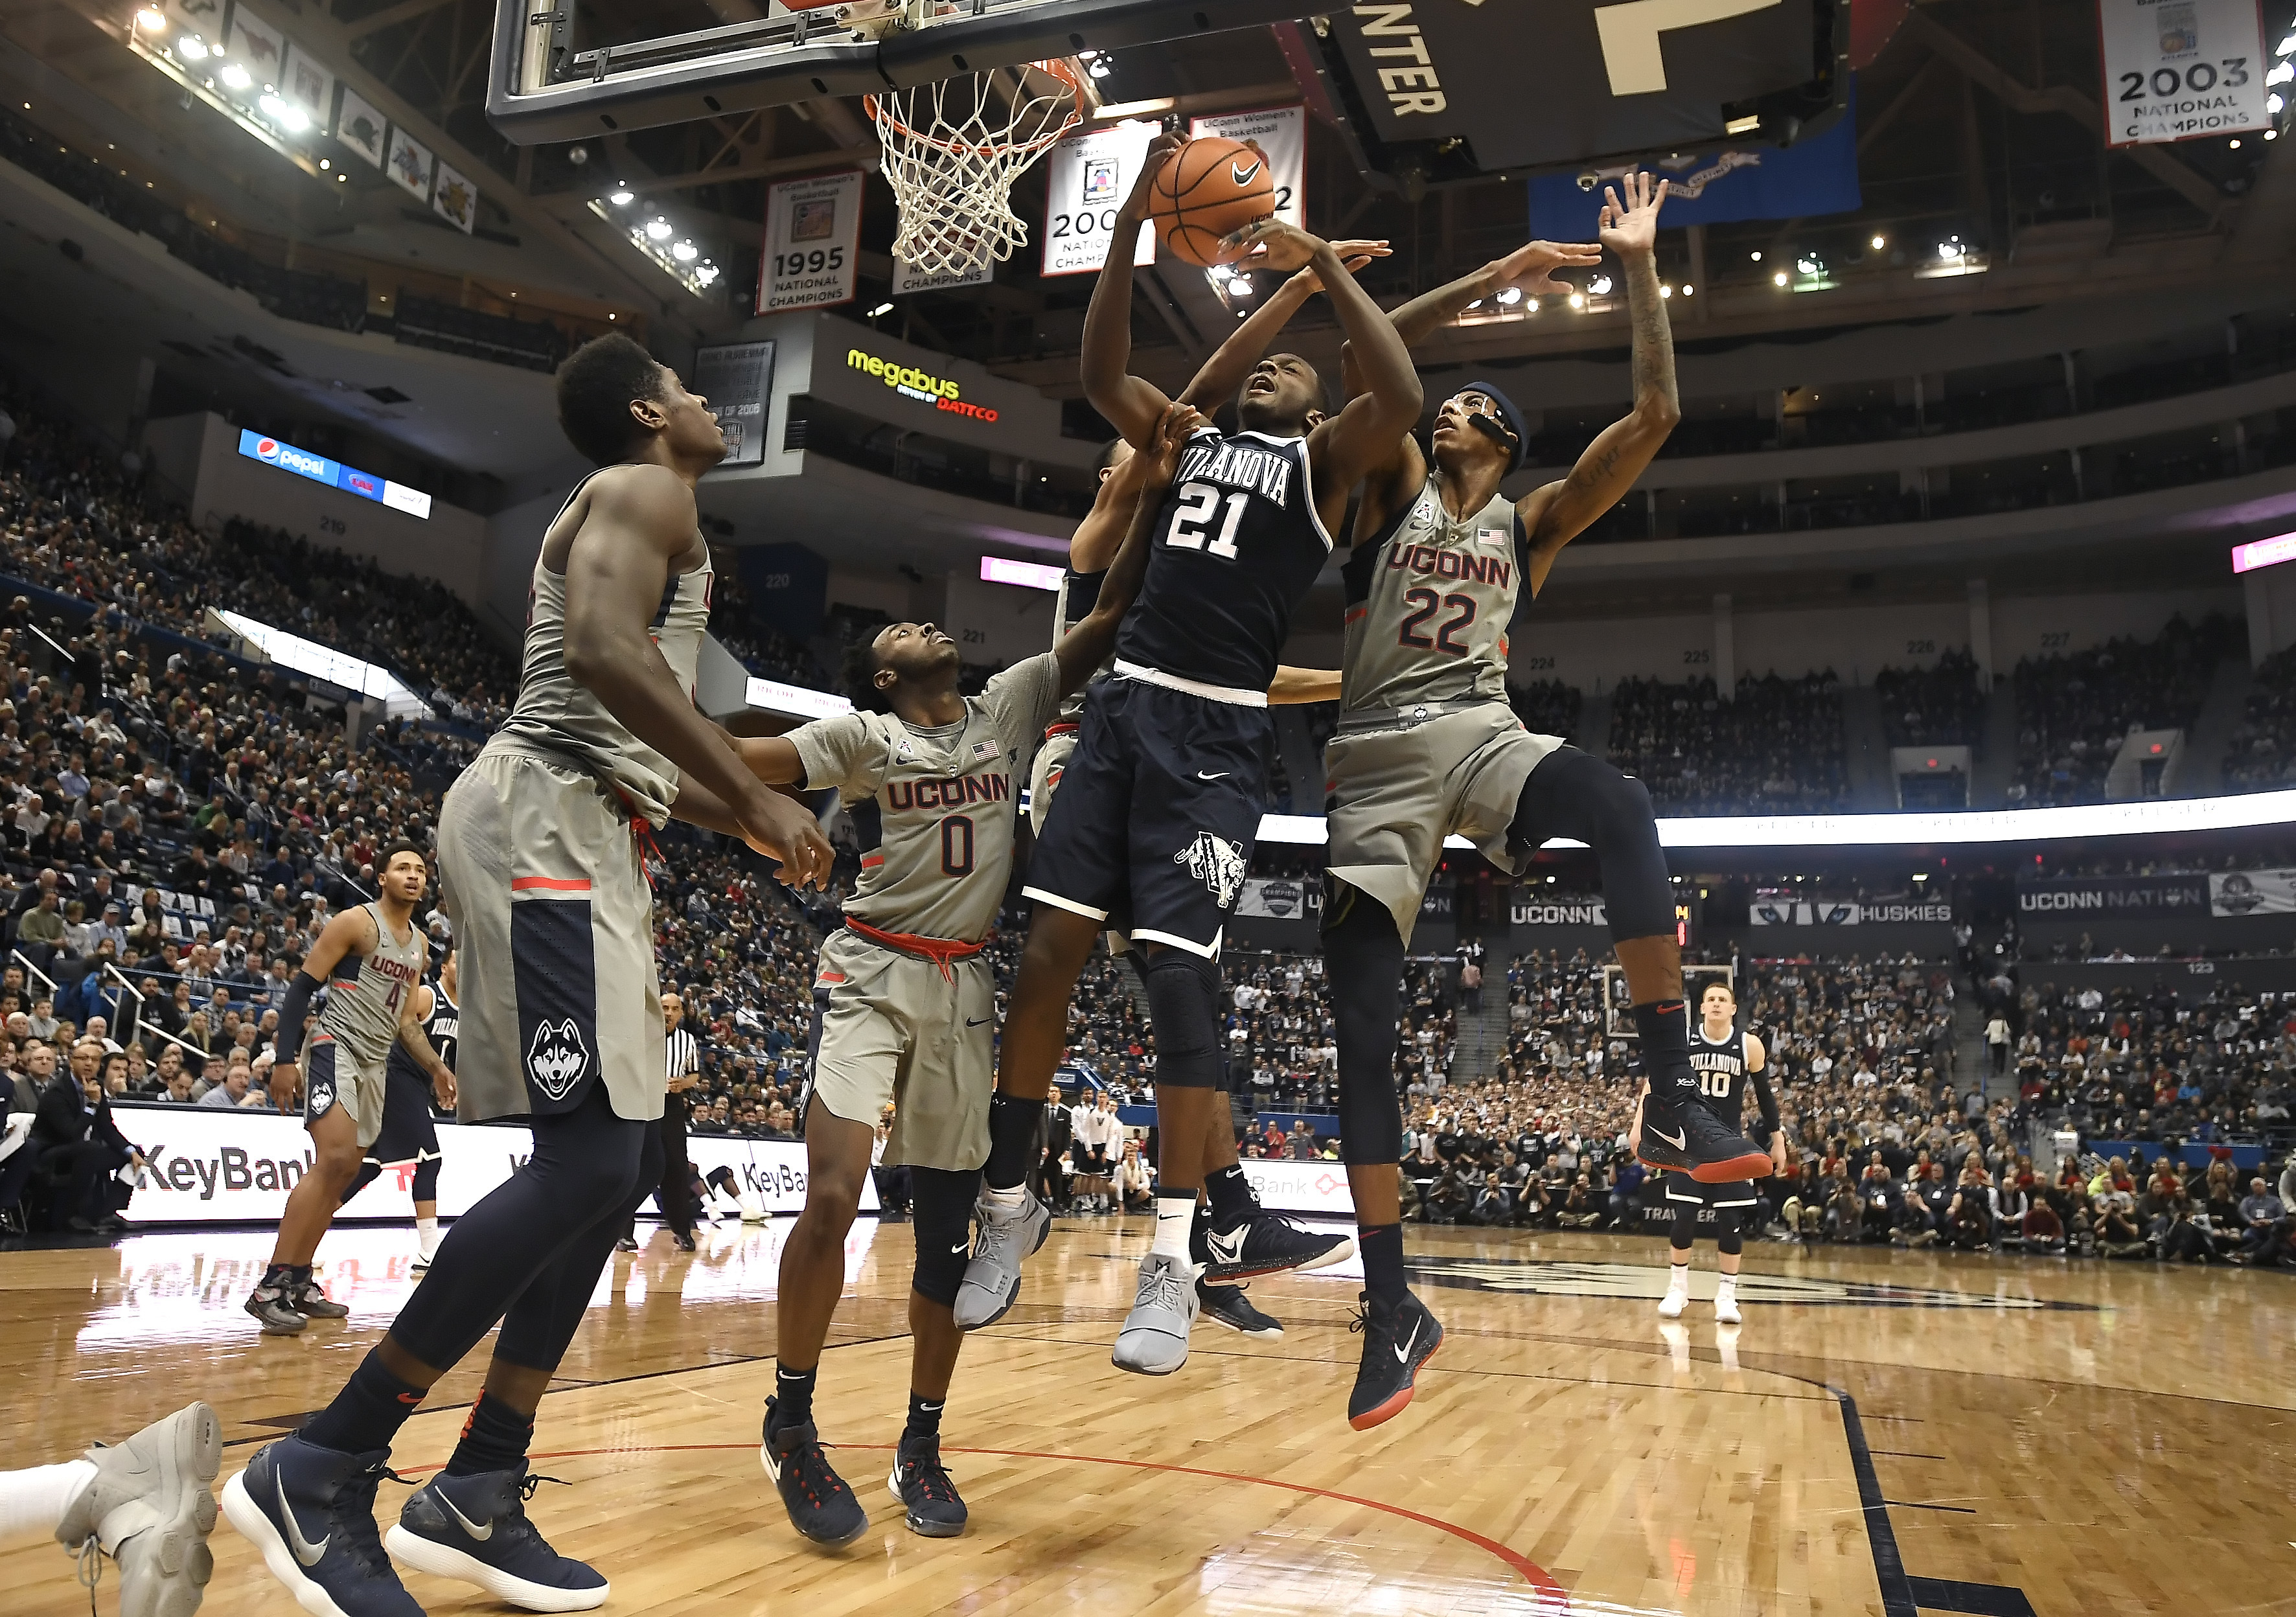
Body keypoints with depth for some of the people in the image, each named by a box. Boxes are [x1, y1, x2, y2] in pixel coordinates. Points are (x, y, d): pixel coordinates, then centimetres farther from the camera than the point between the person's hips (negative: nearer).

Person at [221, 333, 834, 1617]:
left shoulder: (641, 515, 30)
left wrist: (744, 822, 26)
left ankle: (477, 1497, 11)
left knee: (615, 1165, 7)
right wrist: (757, 797, -18)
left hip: (592, 840, 11)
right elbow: (604, 650, -21)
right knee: (586, 1162, -18)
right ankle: (321, 1471, -10)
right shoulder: (644, 491, -1)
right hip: (543, 822, -11)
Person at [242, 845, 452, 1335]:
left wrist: (436, 1067, 11)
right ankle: (270, 1286, -19)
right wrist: (285, 1059, -18)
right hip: (335, 1047, -8)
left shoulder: (420, 944, 14)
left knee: (346, 1172, 10)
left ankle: (298, 1282, 19)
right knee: (333, 1160, -22)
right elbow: (302, 987, -11)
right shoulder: (357, 922, -8)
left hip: (376, 1064, 9)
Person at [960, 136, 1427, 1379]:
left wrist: (1322, 263, -6)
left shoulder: (1322, 463, 10)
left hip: (1214, 733, -5)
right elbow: (1099, 375, 14)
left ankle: (1174, 1264, 0)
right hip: (1125, 707, 5)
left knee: (1177, 974, -10)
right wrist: (1131, 232, 8)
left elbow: (1402, 399, -10)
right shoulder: (1194, 439, 24)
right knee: (1047, 953, -1)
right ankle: (1008, 1204, 13)